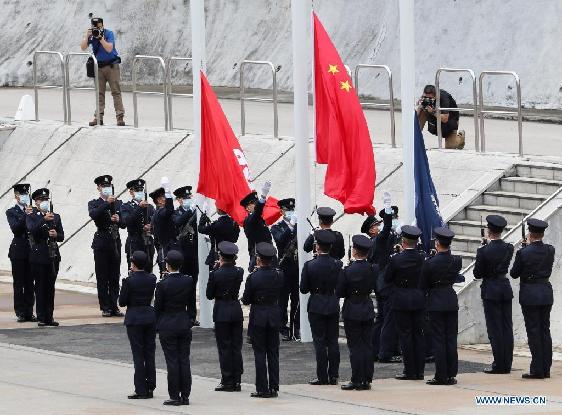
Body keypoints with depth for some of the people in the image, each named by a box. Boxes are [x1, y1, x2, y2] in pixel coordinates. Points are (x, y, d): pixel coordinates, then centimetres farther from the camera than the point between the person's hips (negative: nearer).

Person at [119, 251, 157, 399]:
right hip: (150, 317, 5)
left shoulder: (129, 281, -15)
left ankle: (141, 390, -1)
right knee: (150, 353, 11)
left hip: (134, 319, -5)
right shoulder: (152, 279, 0)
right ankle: (150, 388, 15)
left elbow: (122, 302, -11)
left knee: (138, 355, -1)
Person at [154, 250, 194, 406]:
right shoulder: (188, 281, -3)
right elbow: (191, 303, 7)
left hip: (167, 326, -4)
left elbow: (157, 307, -6)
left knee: (172, 361, 0)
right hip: (184, 324, 4)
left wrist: (157, 327, 4)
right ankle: (185, 396, 10)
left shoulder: (163, 284, -14)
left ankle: (175, 396, 1)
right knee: (184, 360, 8)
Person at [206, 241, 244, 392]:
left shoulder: (215, 274, -14)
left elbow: (209, 295, -4)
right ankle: (237, 381, 11)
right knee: (236, 347, 10)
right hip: (237, 311, 4)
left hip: (222, 313, -4)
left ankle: (227, 382, 1)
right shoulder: (239, 272, -2)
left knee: (224, 347, 1)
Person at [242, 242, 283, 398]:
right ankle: (273, 387, 11)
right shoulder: (279, 275, -4)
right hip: (274, 317, 4)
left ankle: (262, 388, 0)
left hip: (258, 317, -4)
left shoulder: (253, 277, -16)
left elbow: (246, 300, -9)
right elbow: (280, 294, 8)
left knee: (260, 353, 1)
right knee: (273, 353, 10)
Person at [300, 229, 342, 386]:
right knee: (333, 342, 8)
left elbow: (303, 289, -7)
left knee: (320, 342, 1)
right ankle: (333, 376, 10)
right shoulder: (337, 265, -5)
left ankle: (322, 377, 0)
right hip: (333, 306, 3)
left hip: (316, 307, -3)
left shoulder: (310, 265, -12)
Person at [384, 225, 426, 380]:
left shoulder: (397, 259, -15)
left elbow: (387, 279, -5)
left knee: (405, 335, 1)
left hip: (402, 301, -4)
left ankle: (410, 371, 1)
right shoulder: (422, 258, -3)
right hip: (419, 300, 4)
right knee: (418, 335, 10)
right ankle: (419, 371, 12)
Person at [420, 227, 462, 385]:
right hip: (452, 301, 4)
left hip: (436, 302, -4)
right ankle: (451, 375, 10)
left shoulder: (430, 263, -15)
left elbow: (423, 286, -7)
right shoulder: (456, 261, -4)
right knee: (451, 339, 8)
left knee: (438, 340, 0)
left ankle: (441, 376, 0)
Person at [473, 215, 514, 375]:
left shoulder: (483, 251, -16)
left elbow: (477, 274, -9)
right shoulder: (508, 248, -2)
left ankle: (499, 364, -1)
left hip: (491, 291, -5)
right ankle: (507, 364, 12)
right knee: (507, 327, 9)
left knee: (494, 328, -1)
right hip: (506, 289, 5)